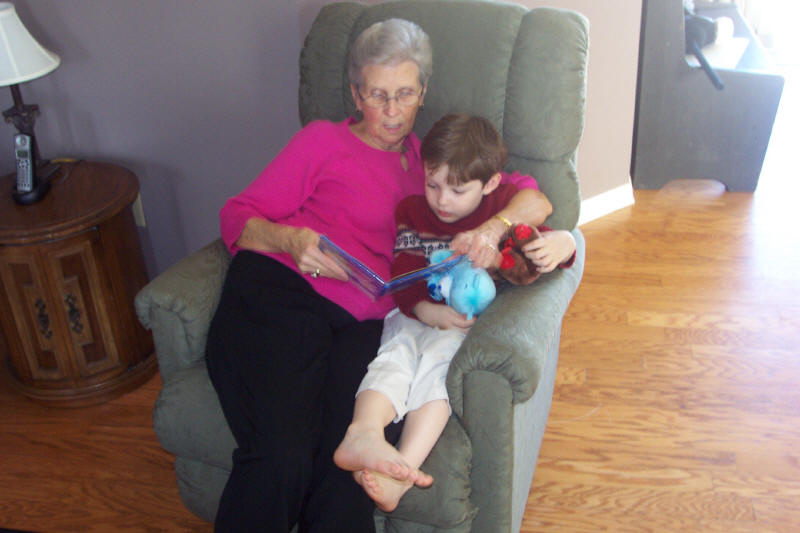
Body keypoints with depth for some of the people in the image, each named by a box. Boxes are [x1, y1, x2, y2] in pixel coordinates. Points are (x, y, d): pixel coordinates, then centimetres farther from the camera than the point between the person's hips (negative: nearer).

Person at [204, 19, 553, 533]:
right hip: (277, 297, -2)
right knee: (281, 458, -28)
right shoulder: (324, 140, 19)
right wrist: (291, 240, -9)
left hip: (361, 324, 2)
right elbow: (238, 215, 13)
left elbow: (535, 200, 20)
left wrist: (493, 227, -3)